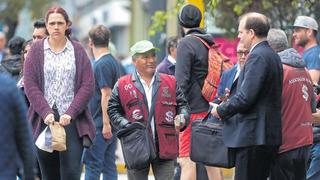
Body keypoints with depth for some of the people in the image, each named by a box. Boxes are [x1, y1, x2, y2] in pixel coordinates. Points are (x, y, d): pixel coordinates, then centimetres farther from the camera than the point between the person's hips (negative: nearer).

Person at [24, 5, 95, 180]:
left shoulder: (78, 50, 6)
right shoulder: (36, 49, 6)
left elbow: (88, 86, 1)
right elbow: (30, 86, 0)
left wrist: (70, 113, -11)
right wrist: (46, 113, -12)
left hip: (72, 120, -1)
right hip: (44, 119, 1)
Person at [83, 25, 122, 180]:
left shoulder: (101, 65, -13)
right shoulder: (114, 62, 16)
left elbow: (106, 95, -19)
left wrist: (106, 124, -20)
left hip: (100, 125, -9)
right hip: (111, 125, 9)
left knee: (92, 164, -7)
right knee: (109, 165, 9)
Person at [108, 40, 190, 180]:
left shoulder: (171, 83, 11)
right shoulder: (122, 85, 5)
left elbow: (183, 105, 16)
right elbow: (113, 110, 6)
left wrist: (182, 117, -6)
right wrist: (126, 126, -8)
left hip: (165, 148, 1)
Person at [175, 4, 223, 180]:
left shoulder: (186, 44, -10)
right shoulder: (210, 43, 13)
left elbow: (181, 81, -16)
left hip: (192, 111, -8)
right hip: (210, 109, 8)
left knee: (187, 161, -8)